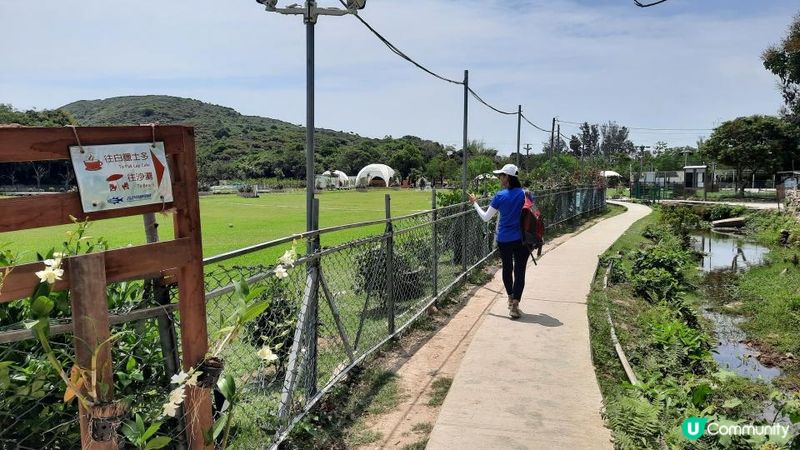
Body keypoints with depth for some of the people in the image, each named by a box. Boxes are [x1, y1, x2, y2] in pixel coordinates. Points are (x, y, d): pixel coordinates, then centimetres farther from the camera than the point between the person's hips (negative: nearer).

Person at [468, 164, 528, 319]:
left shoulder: (500, 196, -8)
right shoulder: (525, 194, -5)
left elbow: (485, 217, -1)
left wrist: (474, 203, 12)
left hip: (504, 239, 1)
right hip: (521, 239, 0)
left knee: (507, 268, 20)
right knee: (519, 271, 1)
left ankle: (511, 299, 34)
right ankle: (514, 305, -9)